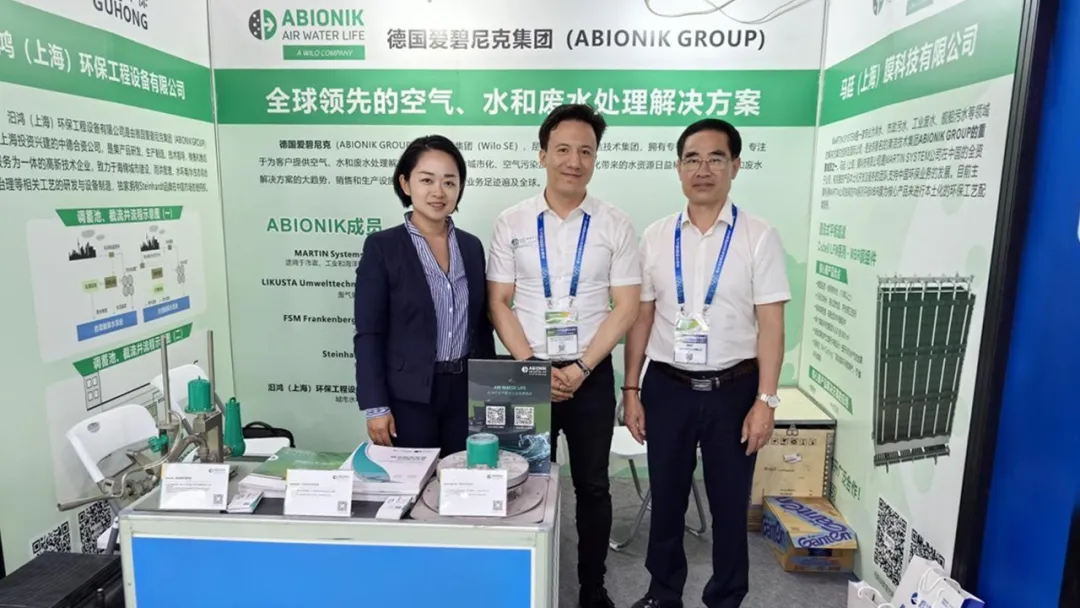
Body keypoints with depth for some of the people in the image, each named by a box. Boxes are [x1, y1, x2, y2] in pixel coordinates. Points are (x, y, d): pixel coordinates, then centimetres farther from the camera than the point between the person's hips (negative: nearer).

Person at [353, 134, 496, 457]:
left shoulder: (472, 246, 7)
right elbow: (369, 334, -7)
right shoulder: (382, 246, -6)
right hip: (409, 396, -4)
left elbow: (482, 326, 11)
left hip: (467, 390, 4)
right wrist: (375, 405, -11)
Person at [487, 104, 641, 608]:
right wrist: (534, 368, -10)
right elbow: (499, 304, -1)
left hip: (592, 375, 0)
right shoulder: (511, 223, 0)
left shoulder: (615, 225, -1)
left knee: (592, 485, 12)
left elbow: (625, 306, -3)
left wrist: (581, 368, -12)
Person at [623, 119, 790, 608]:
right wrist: (631, 390, 3)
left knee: (730, 503, 13)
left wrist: (765, 400, -11)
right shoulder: (655, 237, 2)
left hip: (733, 389, -2)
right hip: (667, 387, 2)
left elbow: (770, 324, -6)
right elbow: (640, 318, 4)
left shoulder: (759, 237, -5)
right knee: (666, 499, 16)